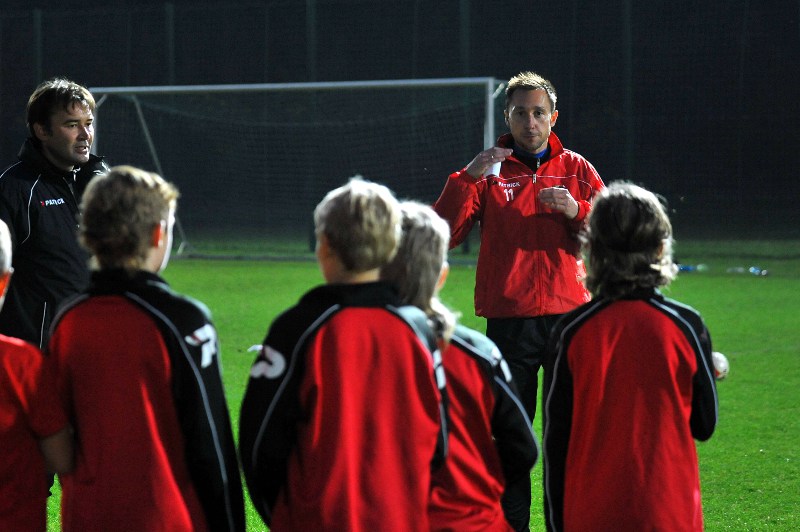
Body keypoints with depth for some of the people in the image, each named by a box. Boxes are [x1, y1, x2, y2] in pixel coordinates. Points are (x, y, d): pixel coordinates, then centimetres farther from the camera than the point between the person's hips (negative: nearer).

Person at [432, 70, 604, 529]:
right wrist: (466, 179, -15)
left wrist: (577, 211, -14)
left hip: (569, 314, 1)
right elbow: (443, 234, -4)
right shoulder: (489, 171, 7)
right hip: (509, 320, -1)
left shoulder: (577, 169, 11)